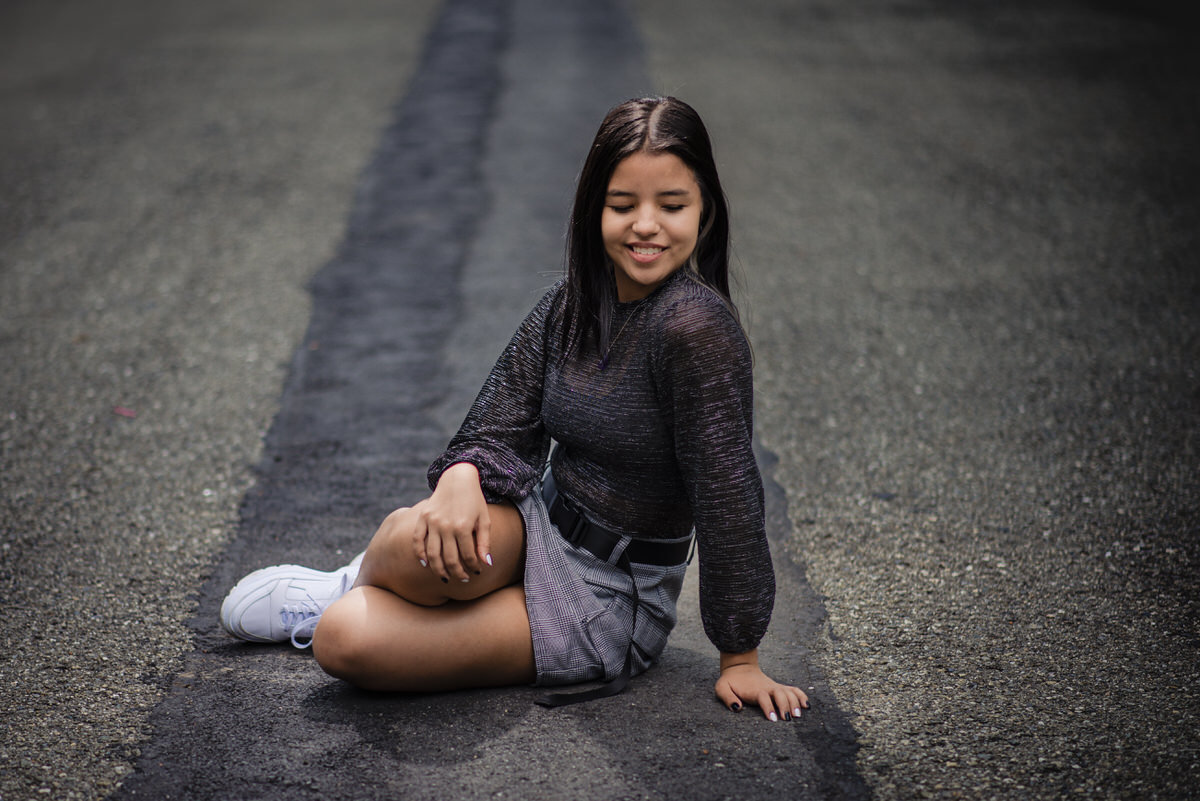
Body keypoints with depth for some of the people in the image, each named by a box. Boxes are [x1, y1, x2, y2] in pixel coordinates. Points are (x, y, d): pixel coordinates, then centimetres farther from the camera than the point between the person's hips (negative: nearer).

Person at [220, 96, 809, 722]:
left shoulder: (694, 325, -24)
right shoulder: (573, 300, -1)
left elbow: (727, 492, -21)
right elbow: (504, 422, -2)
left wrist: (740, 659, -15)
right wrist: (462, 477, -27)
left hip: (612, 597, -5)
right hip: (541, 525, 5)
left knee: (346, 642, -21)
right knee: (418, 539, -32)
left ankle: (344, 592, 15)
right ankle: (358, 587, 4)